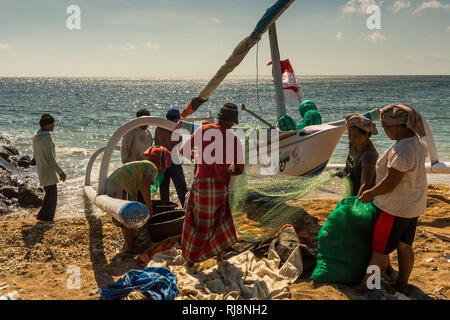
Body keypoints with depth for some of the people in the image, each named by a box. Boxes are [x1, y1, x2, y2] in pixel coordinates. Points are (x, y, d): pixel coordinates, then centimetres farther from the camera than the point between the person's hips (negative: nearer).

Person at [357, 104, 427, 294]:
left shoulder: (401, 150, -28)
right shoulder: (417, 144, 3)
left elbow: (390, 183, -26)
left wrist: (370, 194, -11)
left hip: (396, 207, -9)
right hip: (414, 205, 9)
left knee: (380, 249, 3)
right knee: (404, 246, 19)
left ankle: (364, 287, 15)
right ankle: (402, 285, 33)